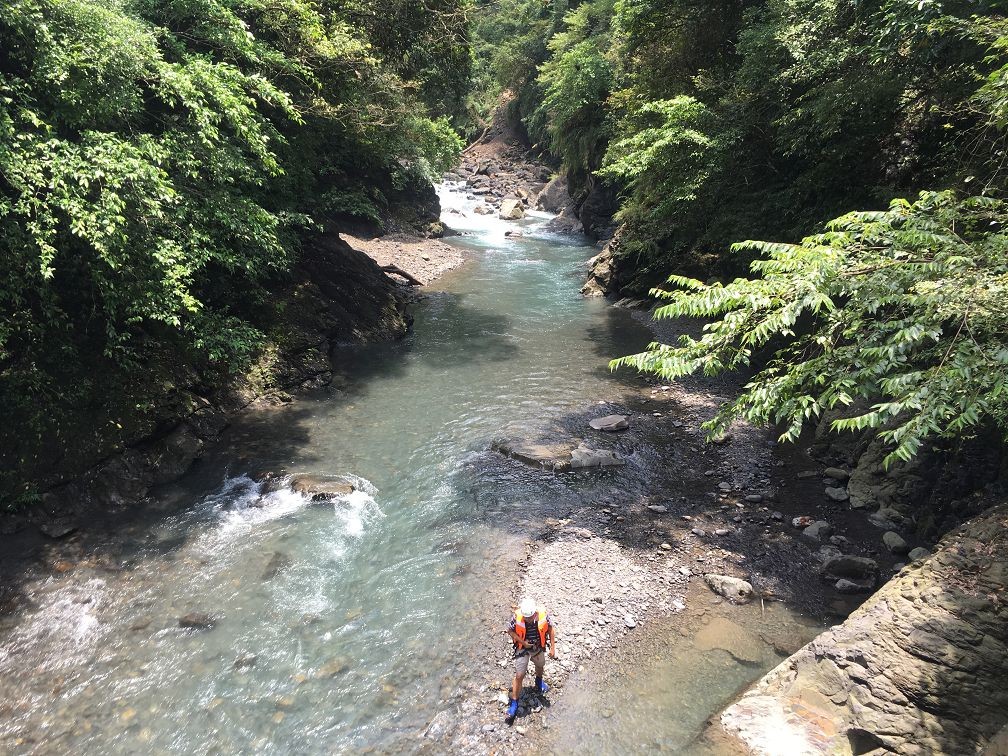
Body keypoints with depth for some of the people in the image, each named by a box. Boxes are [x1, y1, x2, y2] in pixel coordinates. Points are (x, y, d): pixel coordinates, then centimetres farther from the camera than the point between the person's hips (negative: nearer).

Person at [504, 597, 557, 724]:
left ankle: (539, 682, 62)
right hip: (523, 648, -3)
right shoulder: (517, 617, -30)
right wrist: (522, 642, -22)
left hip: (538, 648, 3)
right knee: (519, 676, -2)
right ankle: (514, 704, 14)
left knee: (540, 666, 29)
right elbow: (510, 630, -13)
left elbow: (551, 629, -11)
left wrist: (553, 647, -9)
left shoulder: (543, 615, -27)